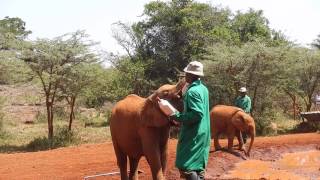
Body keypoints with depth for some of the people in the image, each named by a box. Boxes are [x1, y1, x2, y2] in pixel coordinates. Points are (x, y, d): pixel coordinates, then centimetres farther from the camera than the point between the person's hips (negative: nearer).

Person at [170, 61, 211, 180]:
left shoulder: (192, 91, -19)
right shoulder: (203, 88, 9)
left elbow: (197, 114, -26)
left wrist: (178, 117, -18)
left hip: (193, 134, -9)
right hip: (203, 133, 9)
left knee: (185, 166, -8)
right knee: (198, 164, 15)